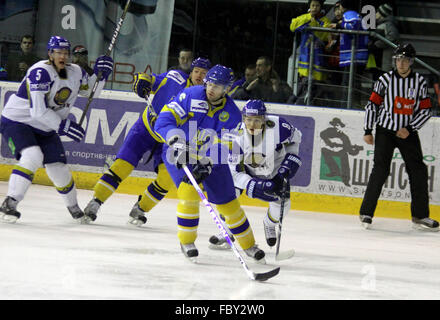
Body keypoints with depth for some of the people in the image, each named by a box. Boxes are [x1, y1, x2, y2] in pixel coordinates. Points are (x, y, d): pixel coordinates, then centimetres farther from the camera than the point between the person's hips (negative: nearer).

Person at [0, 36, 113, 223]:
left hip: (45, 129, 7)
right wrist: (63, 126, -29)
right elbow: (38, 111, -30)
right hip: (16, 122, -7)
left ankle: (73, 206, 26)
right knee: (32, 156, -30)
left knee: (59, 169, 2)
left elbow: (90, 90, 18)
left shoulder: (75, 72, -2)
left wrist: (100, 74, -1)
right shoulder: (40, 72, -25)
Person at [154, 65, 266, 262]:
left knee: (228, 201, 4)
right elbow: (164, 119, -22)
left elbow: (222, 147, -19)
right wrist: (177, 140, -40)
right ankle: (186, 241, -5)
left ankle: (248, 244, 23)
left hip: (211, 158, 2)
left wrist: (205, 164, -36)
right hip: (178, 154, -2)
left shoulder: (232, 114, -12)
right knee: (189, 192, -24)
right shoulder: (191, 96, -17)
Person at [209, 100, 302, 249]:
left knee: (281, 203, -12)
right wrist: (258, 187, -39)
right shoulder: (237, 136, -31)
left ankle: (269, 224, 25)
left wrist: (288, 166, -15)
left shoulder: (278, 126, -32)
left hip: (275, 169, 0)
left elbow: (295, 137, -8)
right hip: (247, 169, 0)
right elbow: (235, 171, -27)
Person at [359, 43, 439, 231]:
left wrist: (409, 129, -9)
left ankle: (420, 216, 9)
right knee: (380, 170, -11)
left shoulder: (420, 81, 2)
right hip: (385, 131, -2)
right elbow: (372, 105, 2)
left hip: (408, 133, 2)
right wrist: (368, 131, -3)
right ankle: (366, 212, -3)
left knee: (418, 171, -1)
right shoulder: (386, 79, -3)